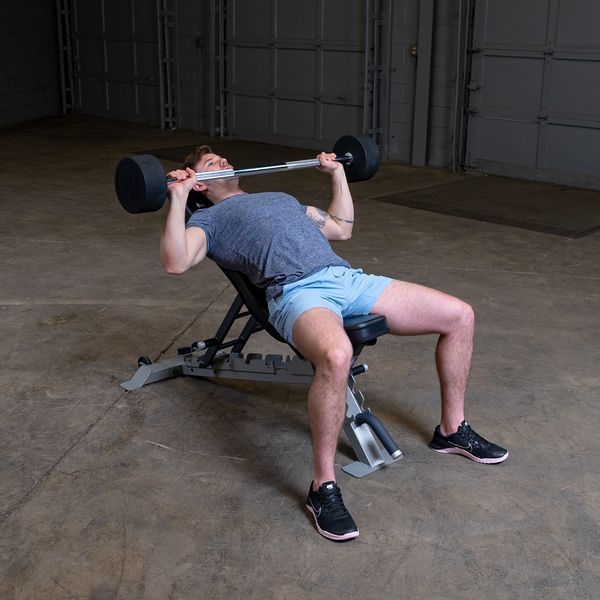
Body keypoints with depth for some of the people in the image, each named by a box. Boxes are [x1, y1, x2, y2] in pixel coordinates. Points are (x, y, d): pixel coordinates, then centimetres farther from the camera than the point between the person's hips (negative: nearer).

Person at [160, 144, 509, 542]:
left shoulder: (280, 197, 37)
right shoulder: (209, 219, 16)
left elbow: (342, 228, 39)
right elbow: (176, 263, -4)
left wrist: (337, 173, 42)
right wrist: (179, 197, -6)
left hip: (349, 279, 7)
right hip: (298, 292, -7)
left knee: (460, 316, -1)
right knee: (336, 356, -43)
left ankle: (452, 430, 16)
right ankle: (323, 487, -25)